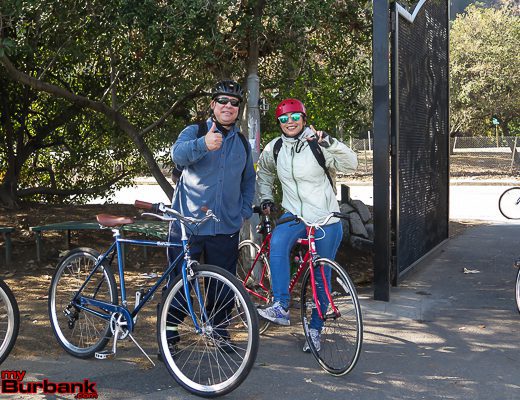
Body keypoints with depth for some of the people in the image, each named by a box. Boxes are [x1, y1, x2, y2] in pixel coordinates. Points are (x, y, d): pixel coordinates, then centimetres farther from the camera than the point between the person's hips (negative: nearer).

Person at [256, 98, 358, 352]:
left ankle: (315, 328, 21)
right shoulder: (274, 148, 2)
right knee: (277, 242, -31)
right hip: (295, 215, 2)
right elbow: (264, 173, 22)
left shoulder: (317, 145, -11)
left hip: (326, 219, -2)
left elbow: (350, 165, -23)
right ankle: (280, 307, -28)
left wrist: (329, 143, -37)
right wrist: (265, 199, 9)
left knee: (322, 276, 4)